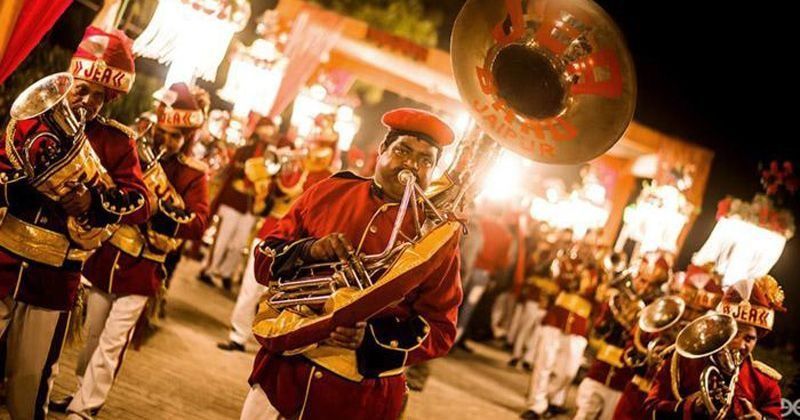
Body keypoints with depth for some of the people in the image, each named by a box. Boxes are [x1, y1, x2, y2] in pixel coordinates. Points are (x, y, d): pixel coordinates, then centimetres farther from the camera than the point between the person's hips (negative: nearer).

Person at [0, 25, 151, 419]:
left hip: (55, 277, -1)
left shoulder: (116, 141, 0)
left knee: (32, 378, 10)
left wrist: (93, 201, -26)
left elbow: (140, 203, -8)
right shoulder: (33, 117, 1)